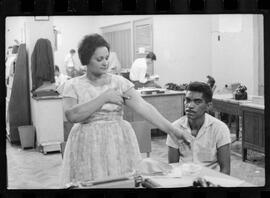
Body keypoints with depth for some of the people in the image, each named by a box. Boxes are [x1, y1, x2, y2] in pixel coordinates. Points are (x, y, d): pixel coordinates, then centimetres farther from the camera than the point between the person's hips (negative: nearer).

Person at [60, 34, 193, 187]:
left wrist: (171, 130, -17)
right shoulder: (74, 85, 1)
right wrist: (104, 97, -15)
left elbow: (143, 107, -7)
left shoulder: (119, 82, 2)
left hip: (119, 144, 1)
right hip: (88, 148, -1)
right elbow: (71, 115, -15)